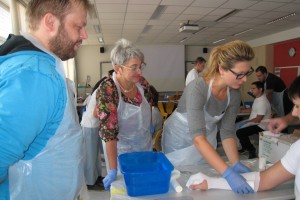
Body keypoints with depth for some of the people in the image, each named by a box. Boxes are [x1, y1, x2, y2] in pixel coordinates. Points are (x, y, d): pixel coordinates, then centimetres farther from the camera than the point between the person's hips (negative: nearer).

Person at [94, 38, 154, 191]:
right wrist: (113, 170, -27)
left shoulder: (142, 82, -11)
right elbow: (109, 133, -28)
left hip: (146, 144, 5)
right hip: (121, 148, -5)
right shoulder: (107, 90, -27)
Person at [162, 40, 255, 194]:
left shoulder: (234, 95, -15)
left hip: (207, 140, 5)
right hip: (180, 138, -5)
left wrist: (236, 164, -22)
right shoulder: (197, 89, -35)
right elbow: (197, 137, -42)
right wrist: (228, 173, -46)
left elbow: (227, 131, -9)